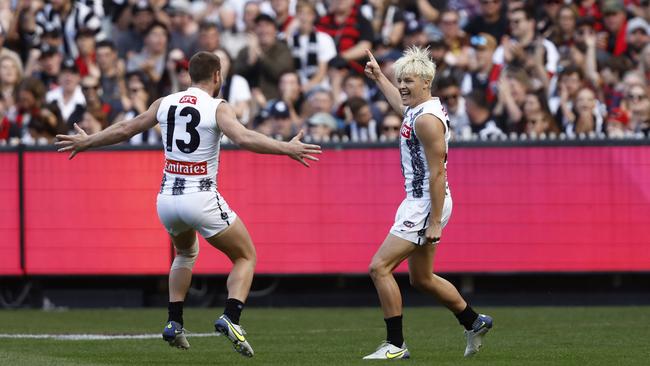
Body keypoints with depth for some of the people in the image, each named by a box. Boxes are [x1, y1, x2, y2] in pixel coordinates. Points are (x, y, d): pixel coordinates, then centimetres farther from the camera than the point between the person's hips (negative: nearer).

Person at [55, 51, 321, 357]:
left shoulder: (165, 103, 8)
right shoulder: (217, 107, -6)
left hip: (167, 198, 5)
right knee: (245, 257, 11)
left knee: (186, 254, 33)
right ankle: (231, 317, -13)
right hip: (201, 198, -5)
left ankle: (174, 324, 22)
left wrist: (86, 142, 31)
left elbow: (125, 129, 17)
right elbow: (244, 138, -23)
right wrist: (287, 148, -21)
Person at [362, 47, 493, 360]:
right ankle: (474, 323, 33)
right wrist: (379, 78, 45)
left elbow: (437, 173, -22)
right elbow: (402, 106, 38)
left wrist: (435, 222, -24)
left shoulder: (427, 120, -19)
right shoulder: (418, 109, 9)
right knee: (421, 278, 20)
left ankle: (395, 344, -7)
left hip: (426, 205, -10)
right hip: (419, 202, 10)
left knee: (379, 267, -10)